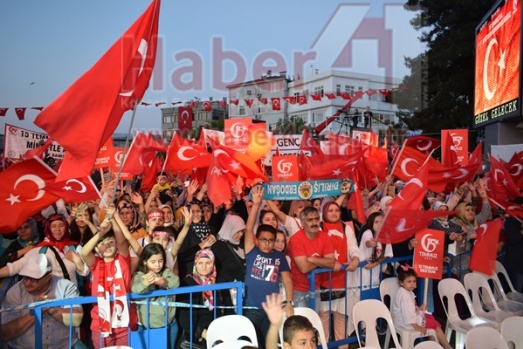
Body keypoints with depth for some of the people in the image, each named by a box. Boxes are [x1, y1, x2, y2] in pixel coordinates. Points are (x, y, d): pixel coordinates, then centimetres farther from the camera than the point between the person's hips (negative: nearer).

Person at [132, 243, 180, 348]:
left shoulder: (167, 272, 1)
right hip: (147, 326, -2)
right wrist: (145, 282, -50)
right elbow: (135, 289, -27)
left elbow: (176, 282, -18)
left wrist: (164, 281, -39)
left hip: (169, 324, 3)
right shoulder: (139, 275, -7)